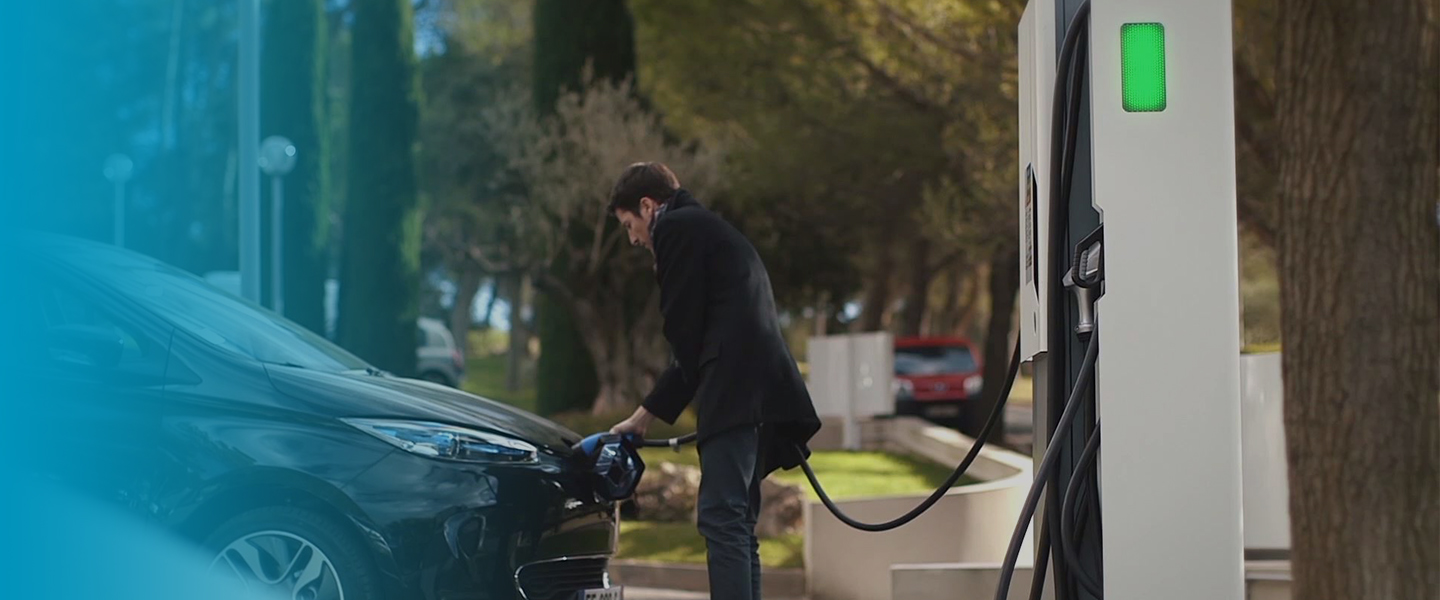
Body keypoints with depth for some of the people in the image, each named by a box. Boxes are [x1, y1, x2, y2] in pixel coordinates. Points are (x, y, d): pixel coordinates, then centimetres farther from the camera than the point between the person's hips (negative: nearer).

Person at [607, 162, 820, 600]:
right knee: (736, 524, 9)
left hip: (737, 394, -10)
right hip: (761, 396, 10)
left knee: (721, 518, -15)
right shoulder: (711, 230, 31)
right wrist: (643, 417, 34)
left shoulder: (677, 226, 2)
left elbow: (684, 330, -5)